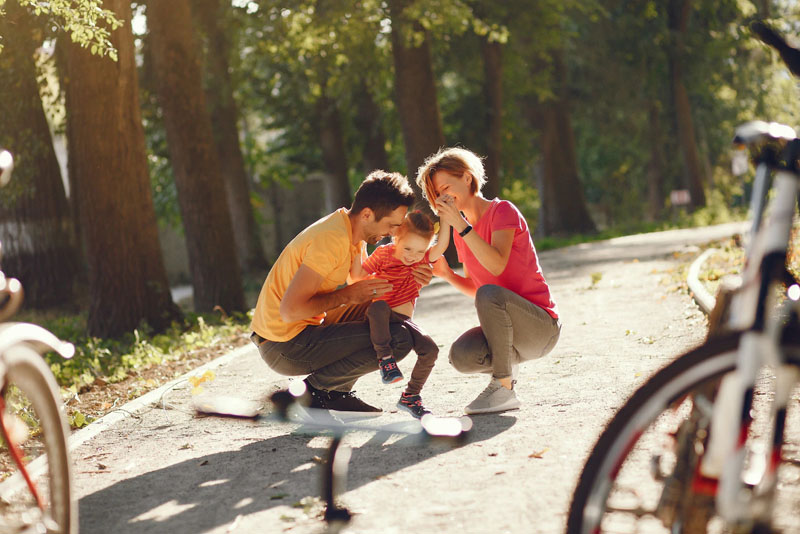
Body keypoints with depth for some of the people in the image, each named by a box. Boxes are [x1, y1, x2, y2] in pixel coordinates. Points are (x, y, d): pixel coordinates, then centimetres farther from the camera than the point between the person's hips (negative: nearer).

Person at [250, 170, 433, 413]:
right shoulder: (331, 239, -23)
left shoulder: (352, 233, 7)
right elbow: (290, 310, -26)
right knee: (397, 339, -17)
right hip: (284, 349, -10)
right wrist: (347, 295, -17)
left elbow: (367, 288, 16)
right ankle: (313, 390, -5)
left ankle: (336, 392, 13)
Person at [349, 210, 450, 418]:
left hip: (403, 321, 3)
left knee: (430, 349, -17)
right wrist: (359, 251, -19)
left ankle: (410, 396, 0)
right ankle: (385, 357, -26)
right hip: (379, 320, -3)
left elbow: (441, 246, -21)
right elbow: (357, 276, -7)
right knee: (379, 306, -40)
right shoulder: (383, 253, -6)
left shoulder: (423, 259, 0)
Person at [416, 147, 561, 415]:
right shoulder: (460, 232, 10)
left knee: (490, 294, -36)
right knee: (461, 356, -26)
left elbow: (497, 265, -26)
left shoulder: (502, 211, -9)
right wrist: (447, 275, -3)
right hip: (508, 331, 5)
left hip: (542, 327, -5)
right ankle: (507, 361, 7)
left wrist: (460, 224, -27)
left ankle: (504, 388, -21)